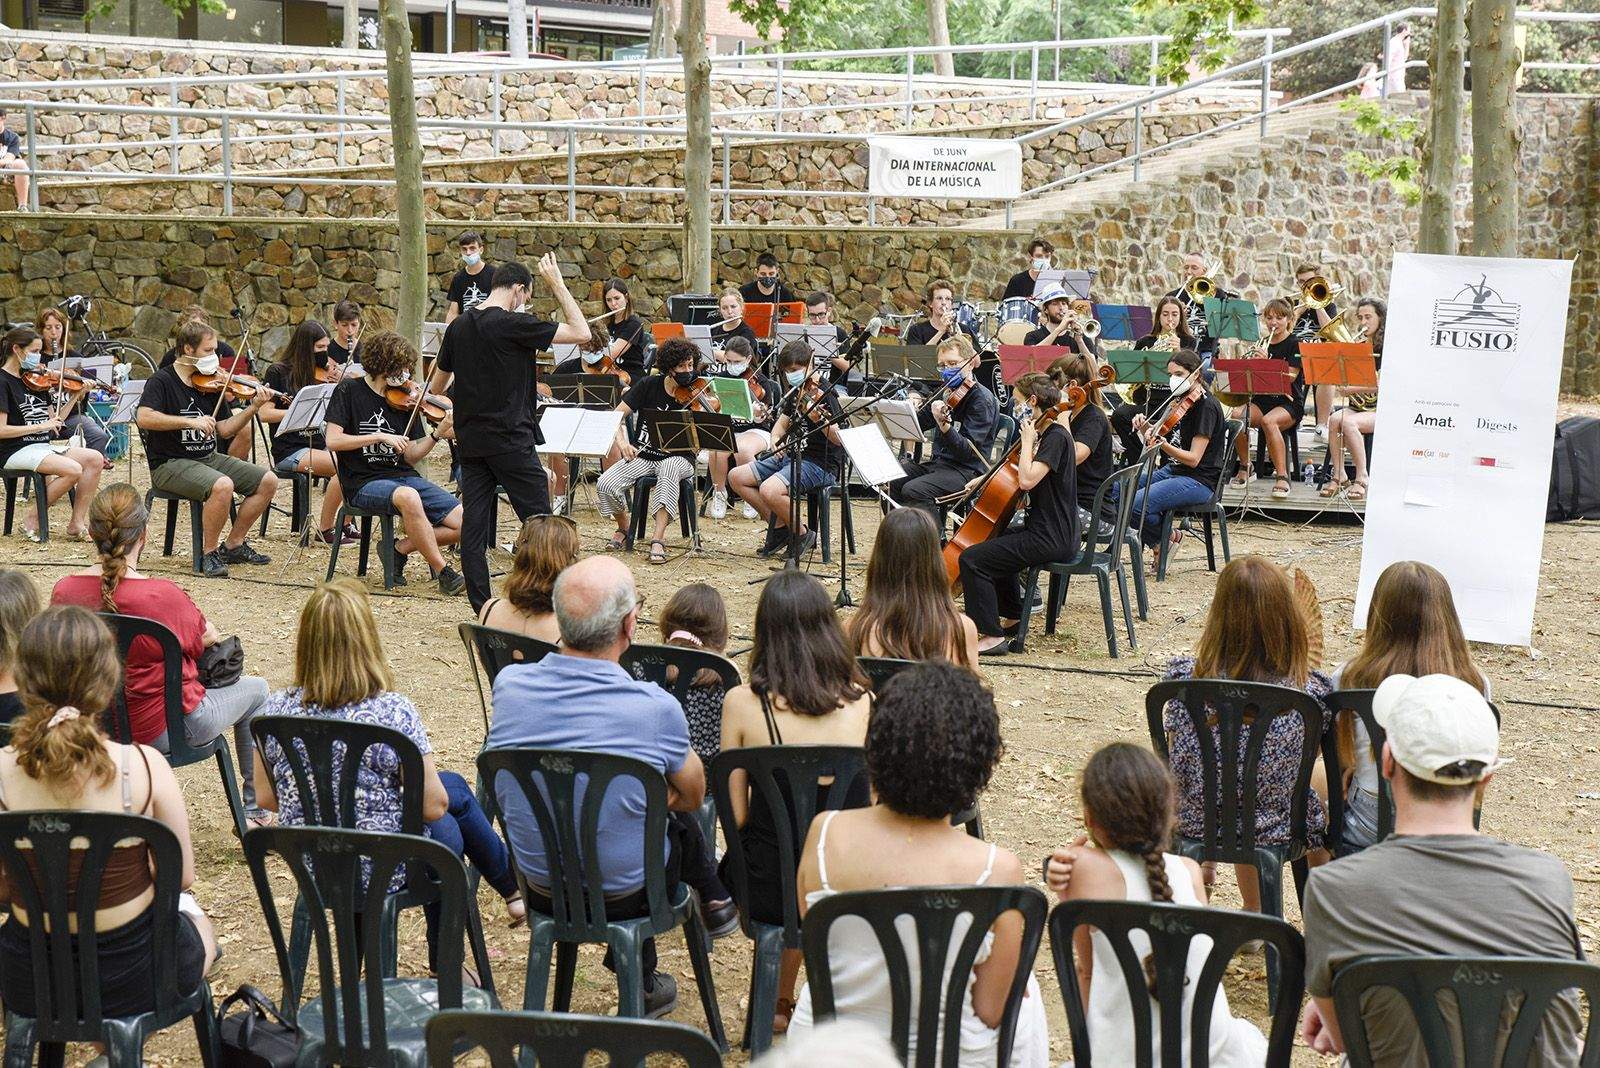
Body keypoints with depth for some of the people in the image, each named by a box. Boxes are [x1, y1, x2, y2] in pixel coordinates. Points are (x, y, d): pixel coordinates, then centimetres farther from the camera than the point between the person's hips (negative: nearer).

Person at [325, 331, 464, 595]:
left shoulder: (404, 401, 9)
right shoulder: (349, 390, -2)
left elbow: (410, 456, 5)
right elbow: (333, 440, -12)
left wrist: (438, 434, -10)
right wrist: (380, 437, -17)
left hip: (403, 476, 5)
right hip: (363, 483, -5)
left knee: (464, 524, -13)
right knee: (408, 497, -39)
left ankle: (401, 548, 7)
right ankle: (443, 573, -25)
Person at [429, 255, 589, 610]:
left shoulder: (458, 326, 8)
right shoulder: (513, 324, -13)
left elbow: (437, 386, 20)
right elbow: (581, 332, -13)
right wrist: (557, 285, -6)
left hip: (470, 440, 7)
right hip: (510, 440, -7)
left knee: (474, 521, 5)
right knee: (538, 521, 2)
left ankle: (481, 607, 5)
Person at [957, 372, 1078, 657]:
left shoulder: (1056, 436, -18)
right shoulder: (1047, 432, 13)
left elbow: (1027, 480, -30)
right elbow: (1015, 471, 30)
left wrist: (1027, 440, -19)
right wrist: (985, 478, 17)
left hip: (1051, 538, -11)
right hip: (1047, 530, 11)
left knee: (973, 559, -16)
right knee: (997, 543, 35)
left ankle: (992, 636, -13)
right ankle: (1012, 618, 38)